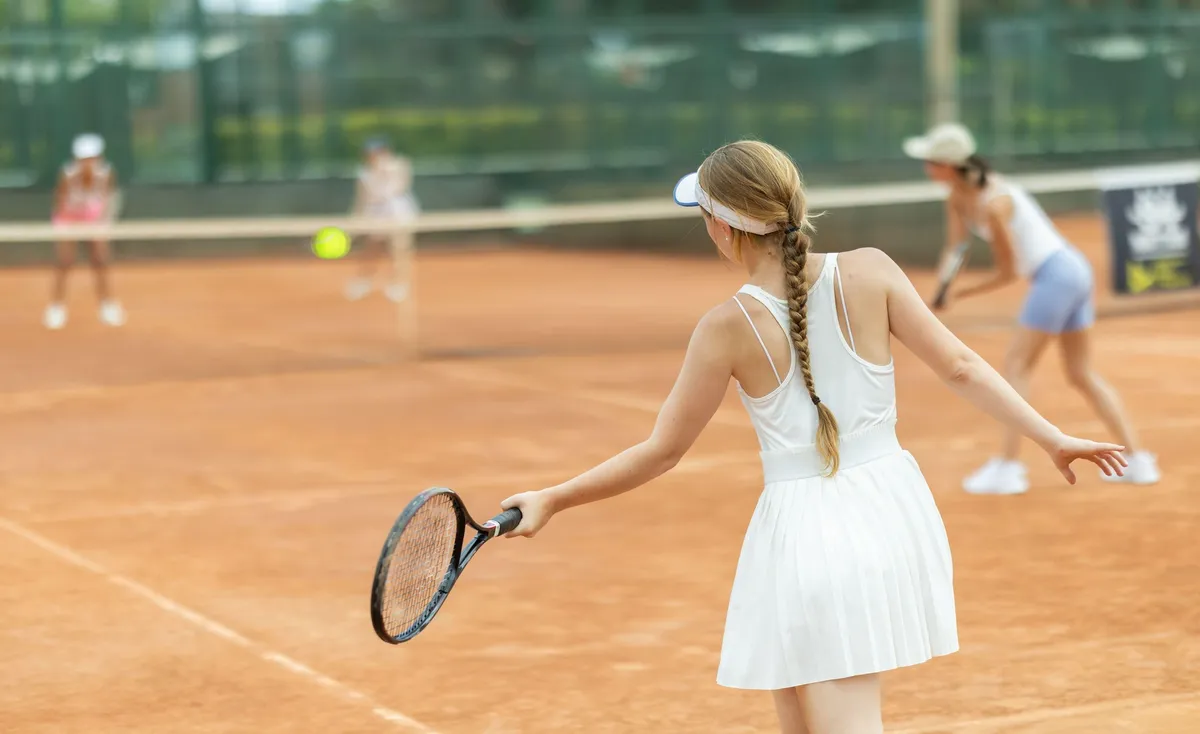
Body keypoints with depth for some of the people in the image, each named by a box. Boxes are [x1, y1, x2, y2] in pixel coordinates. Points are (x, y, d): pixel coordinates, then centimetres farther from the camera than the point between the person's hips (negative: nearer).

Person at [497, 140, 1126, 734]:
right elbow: (960, 366, -4)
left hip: (807, 530, -5)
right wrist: (1052, 438, 5)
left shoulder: (728, 328, -12)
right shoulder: (869, 272, -5)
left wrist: (552, 500, 6)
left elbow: (661, 451, -5)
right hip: (891, 507, 5)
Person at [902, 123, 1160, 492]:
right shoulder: (958, 196, 3)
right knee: (1082, 374, 13)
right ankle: (1137, 459, 15)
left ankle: (1008, 467, -8)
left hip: (1055, 274, -10)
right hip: (1074, 270, 10)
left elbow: (1007, 272, -14)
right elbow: (954, 251, 4)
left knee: (1015, 367, -7)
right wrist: (946, 287, -15)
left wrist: (961, 293, -11)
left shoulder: (993, 205, -23)